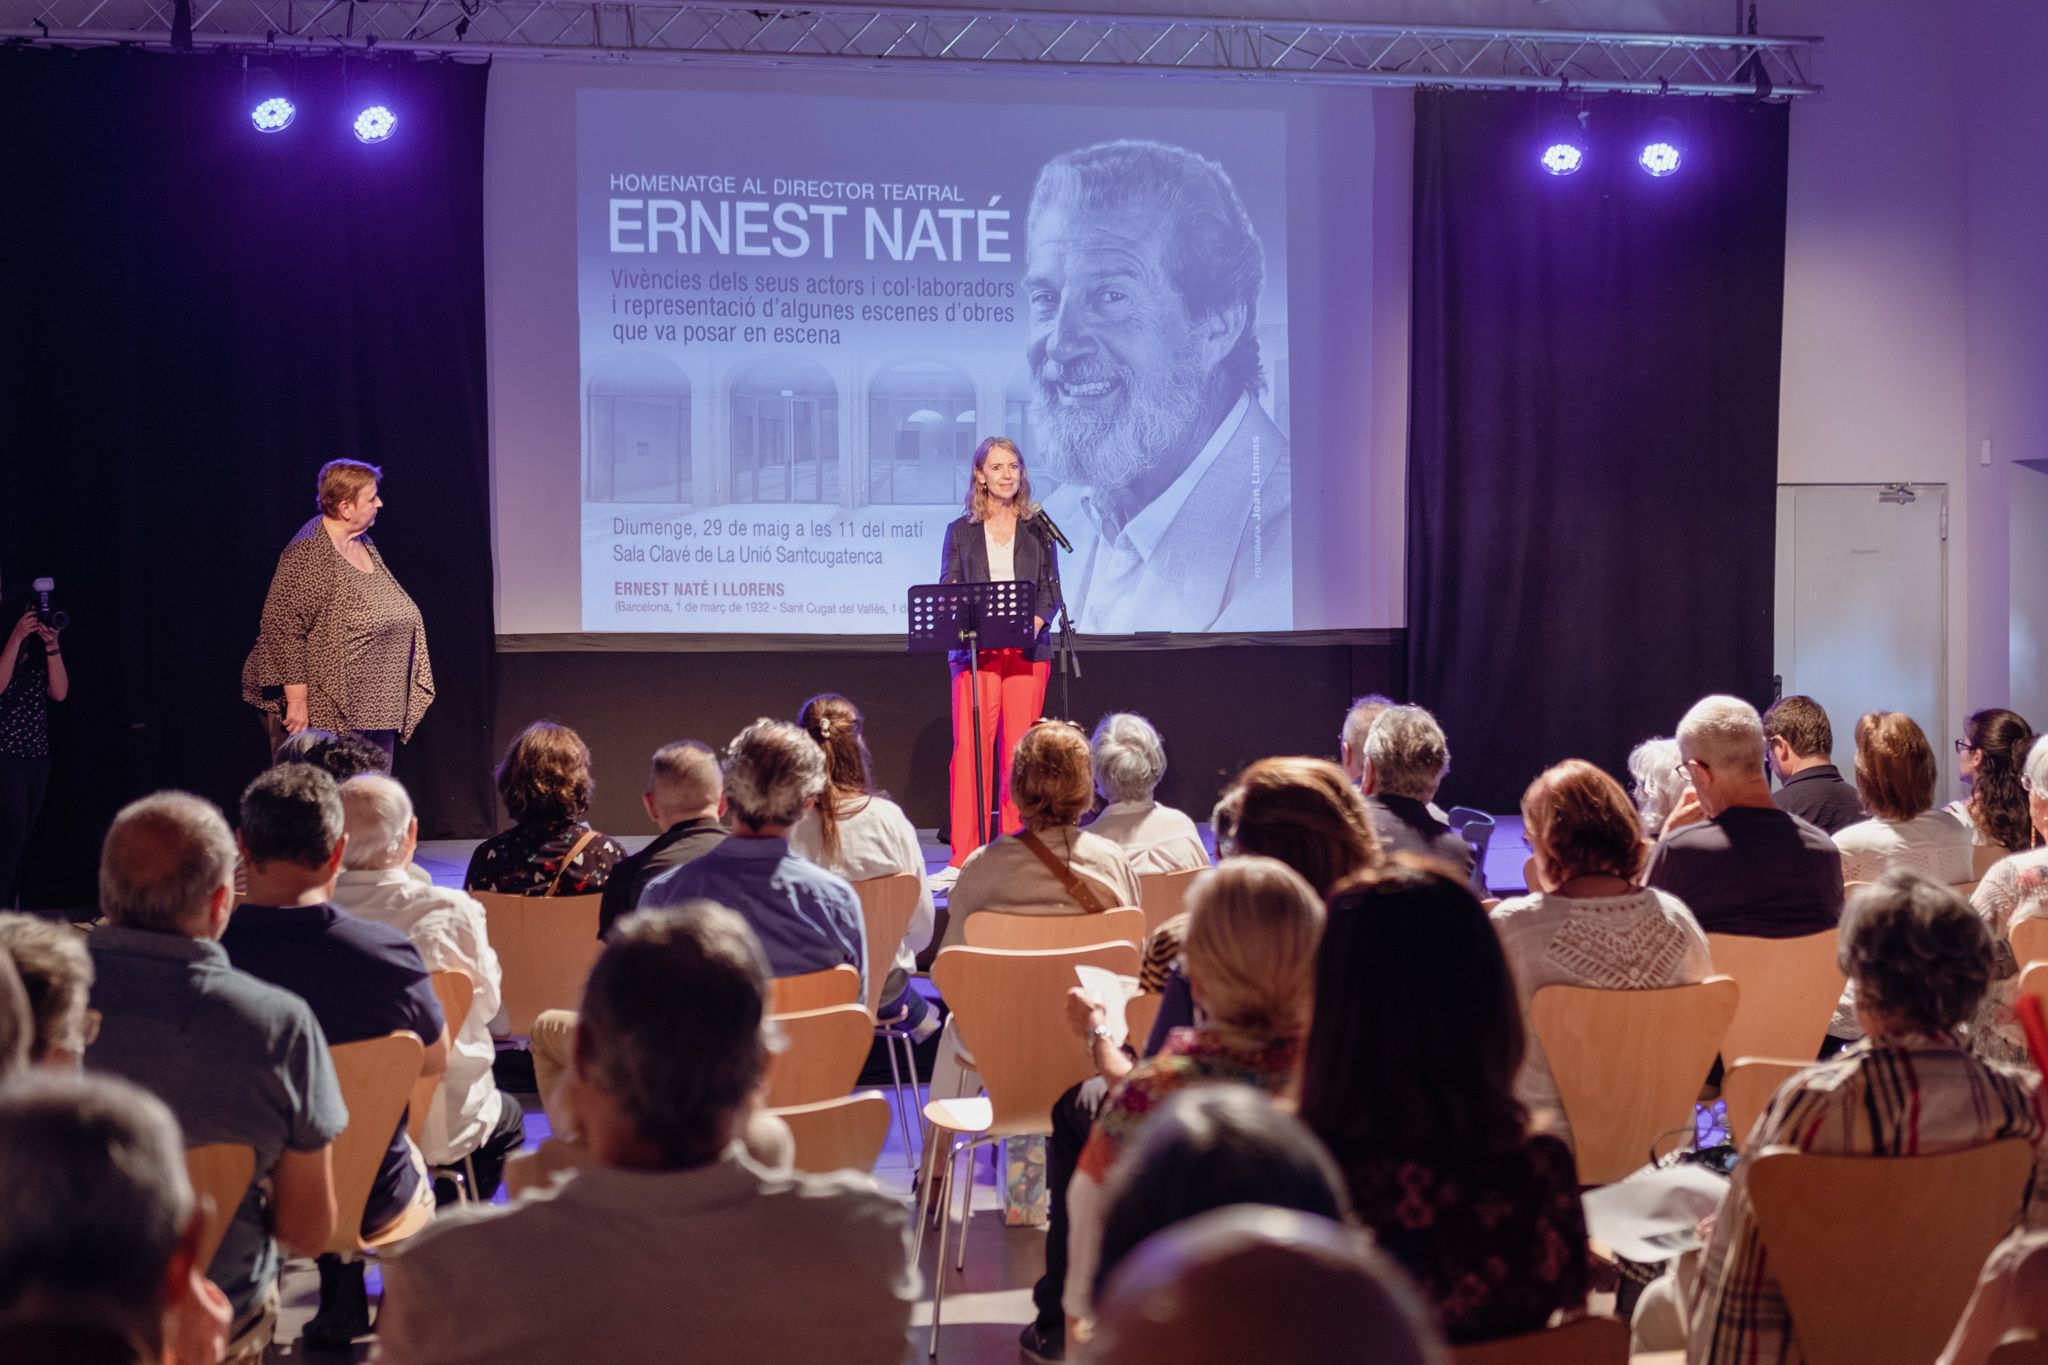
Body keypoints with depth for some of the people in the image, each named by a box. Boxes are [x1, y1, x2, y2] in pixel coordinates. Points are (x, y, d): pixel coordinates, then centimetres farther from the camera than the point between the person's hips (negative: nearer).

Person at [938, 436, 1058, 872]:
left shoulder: (1038, 529, 11)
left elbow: (1052, 590, 9)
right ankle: (965, 853, -4)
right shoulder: (961, 530, 10)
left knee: (1019, 749, 0)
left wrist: (1037, 619, -11)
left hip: (1027, 652, 1)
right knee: (970, 747, -7)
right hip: (976, 651, -1)